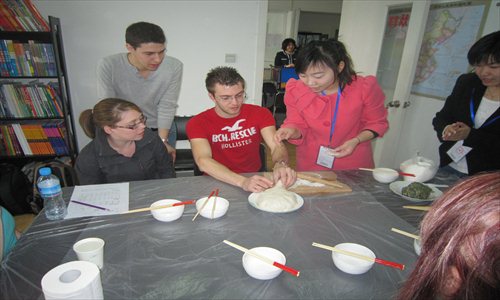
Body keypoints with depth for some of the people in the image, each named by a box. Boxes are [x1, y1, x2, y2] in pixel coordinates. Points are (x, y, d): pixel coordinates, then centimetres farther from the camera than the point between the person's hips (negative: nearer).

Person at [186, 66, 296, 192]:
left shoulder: (260, 113, 0)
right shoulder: (197, 123, -9)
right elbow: (203, 161, -24)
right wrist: (243, 182, -39)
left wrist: (280, 165, -36)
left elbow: (277, 146, -12)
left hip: (255, 178, 2)